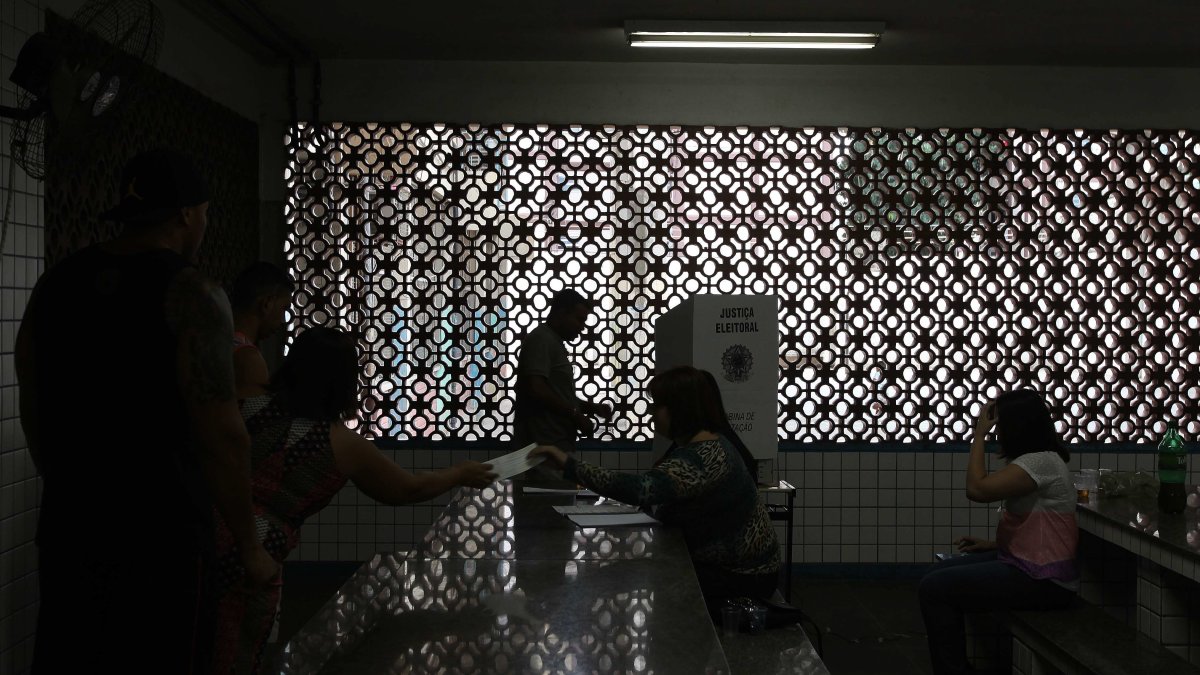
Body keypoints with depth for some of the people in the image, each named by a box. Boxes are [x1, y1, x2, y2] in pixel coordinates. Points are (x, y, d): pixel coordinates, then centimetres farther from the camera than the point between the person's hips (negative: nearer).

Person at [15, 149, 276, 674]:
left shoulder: (54, 284, 7)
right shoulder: (191, 294, -12)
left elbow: (33, 414, 15)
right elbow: (222, 439, -16)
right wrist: (250, 547, -6)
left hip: (66, 531, 6)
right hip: (159, 538, -6)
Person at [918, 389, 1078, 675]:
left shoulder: (1042, 462, -20)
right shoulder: (1035, 459, 13)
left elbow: (977, 489, -26)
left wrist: (979, 434, -17)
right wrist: (993, 544, 8)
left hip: (1042, 579, -11)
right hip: (1023, 562, 11)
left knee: (932, 589, -14)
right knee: (938, 574, 11)